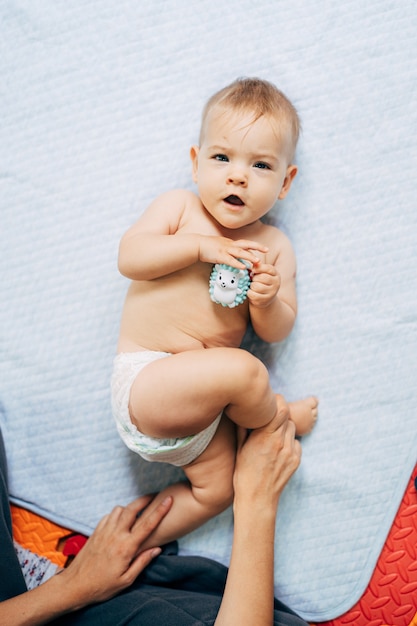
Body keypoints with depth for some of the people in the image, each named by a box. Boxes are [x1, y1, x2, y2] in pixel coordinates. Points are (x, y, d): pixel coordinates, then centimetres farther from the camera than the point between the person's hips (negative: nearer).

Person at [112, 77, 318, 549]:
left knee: (218, 490, 9)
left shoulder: (274, 247, 8)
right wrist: (201, 246, -19)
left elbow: (276, 332, 5)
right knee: (242, 370, -29)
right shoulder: (178, 206, 1)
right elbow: (128, 257, -12)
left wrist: (268, 302, -18)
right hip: (144, 380, -5)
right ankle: (277, 418, 4)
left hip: (200, 404, 6)